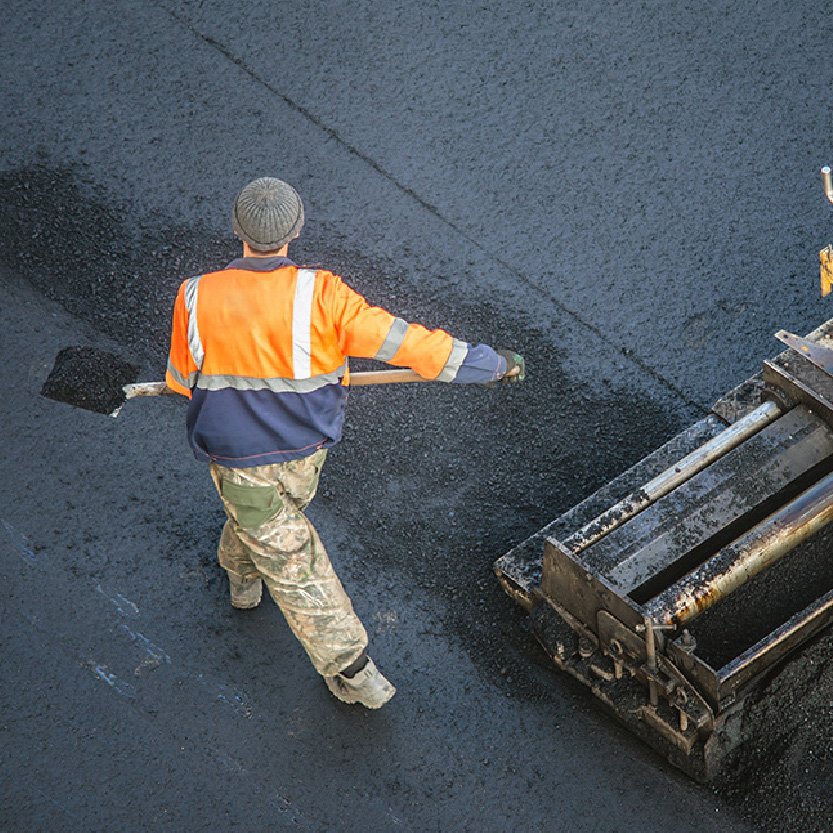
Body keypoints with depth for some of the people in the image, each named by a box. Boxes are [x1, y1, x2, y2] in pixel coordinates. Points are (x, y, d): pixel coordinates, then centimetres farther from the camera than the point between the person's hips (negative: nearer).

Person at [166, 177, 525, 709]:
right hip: (305, 454, 2)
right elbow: (402, 342, -20)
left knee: (296, 568, 10)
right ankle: (243, 577, 62)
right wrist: (492, 364, -9)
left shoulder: (196, 298, -21)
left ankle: (353, 671, 20)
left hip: (237, 459, -2)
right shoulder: (321, 295, -25)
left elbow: (182, 381, -3)